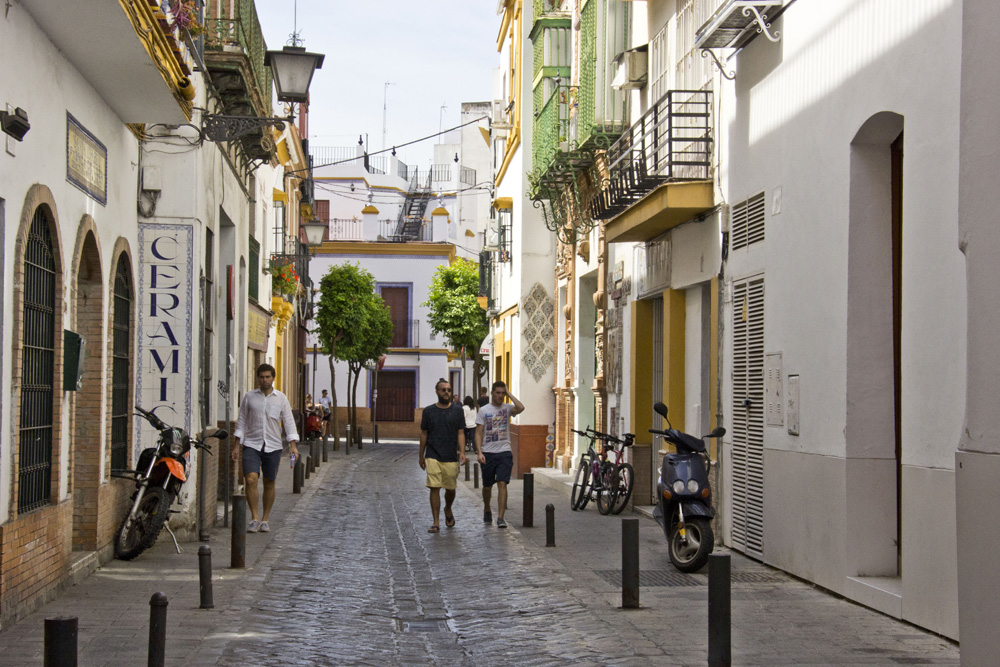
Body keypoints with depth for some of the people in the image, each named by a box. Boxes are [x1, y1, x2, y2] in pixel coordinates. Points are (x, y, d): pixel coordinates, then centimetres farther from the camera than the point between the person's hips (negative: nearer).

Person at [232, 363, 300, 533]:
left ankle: (265, 519, 17)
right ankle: (254, 518, -10)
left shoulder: (281, 398, 6)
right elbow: (241, 421, 10)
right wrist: (237, 445, 5)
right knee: (250, 479, -16)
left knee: (269, 484, 5)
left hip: (273, 446, 1)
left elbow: (288, 421, 5)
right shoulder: (249, 397, 6)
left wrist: (293, 445, -5)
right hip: (251, 444, -1)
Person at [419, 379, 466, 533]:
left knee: (451, 488, 8)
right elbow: (424, 434, 10)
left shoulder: (457, 411, 5)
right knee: (434, 488, -8)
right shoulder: (429, 411, 5)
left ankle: (448, 510, 39)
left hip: (451, 457, 1)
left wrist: (462, 452, -11)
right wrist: (421, 456, 11)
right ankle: (436, 523, -4)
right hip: (433, 456, -1)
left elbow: (460, 433, 3)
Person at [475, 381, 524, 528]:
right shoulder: (484, 410, 2)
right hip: (488, 453, 1)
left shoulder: (507, 408, 3)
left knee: (502, 484, -12)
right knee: (487, 486, 13)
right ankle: (487, 510, 38)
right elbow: (479, 433, 0)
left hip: (504, 452, -1)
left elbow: (520, 408, -21)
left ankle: (500, 518, -13)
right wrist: (479, 452, -11)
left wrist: (509, 394, -10)